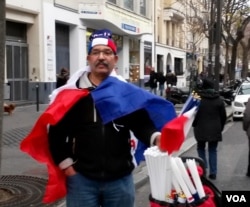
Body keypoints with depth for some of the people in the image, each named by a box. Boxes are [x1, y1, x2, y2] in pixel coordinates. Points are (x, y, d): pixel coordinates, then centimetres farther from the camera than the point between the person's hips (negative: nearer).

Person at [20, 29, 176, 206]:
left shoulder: (127, 93, -1)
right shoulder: (71, 95, -3)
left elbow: (141, 123, -5)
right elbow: (56, 132, 2)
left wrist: (155, 137, -26)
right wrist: (66, 164, -4)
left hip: (120, 179, 1)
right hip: (81, 179, -1)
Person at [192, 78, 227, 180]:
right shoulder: (219, 99, 3)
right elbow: (223, 116, 6)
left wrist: (194, 124, 11)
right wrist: (220, 127, 16)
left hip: (201, 129, -2)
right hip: (215, 129, 2)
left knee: (201, 148, 16)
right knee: (213, 150, 9)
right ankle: (213, 172, 6)